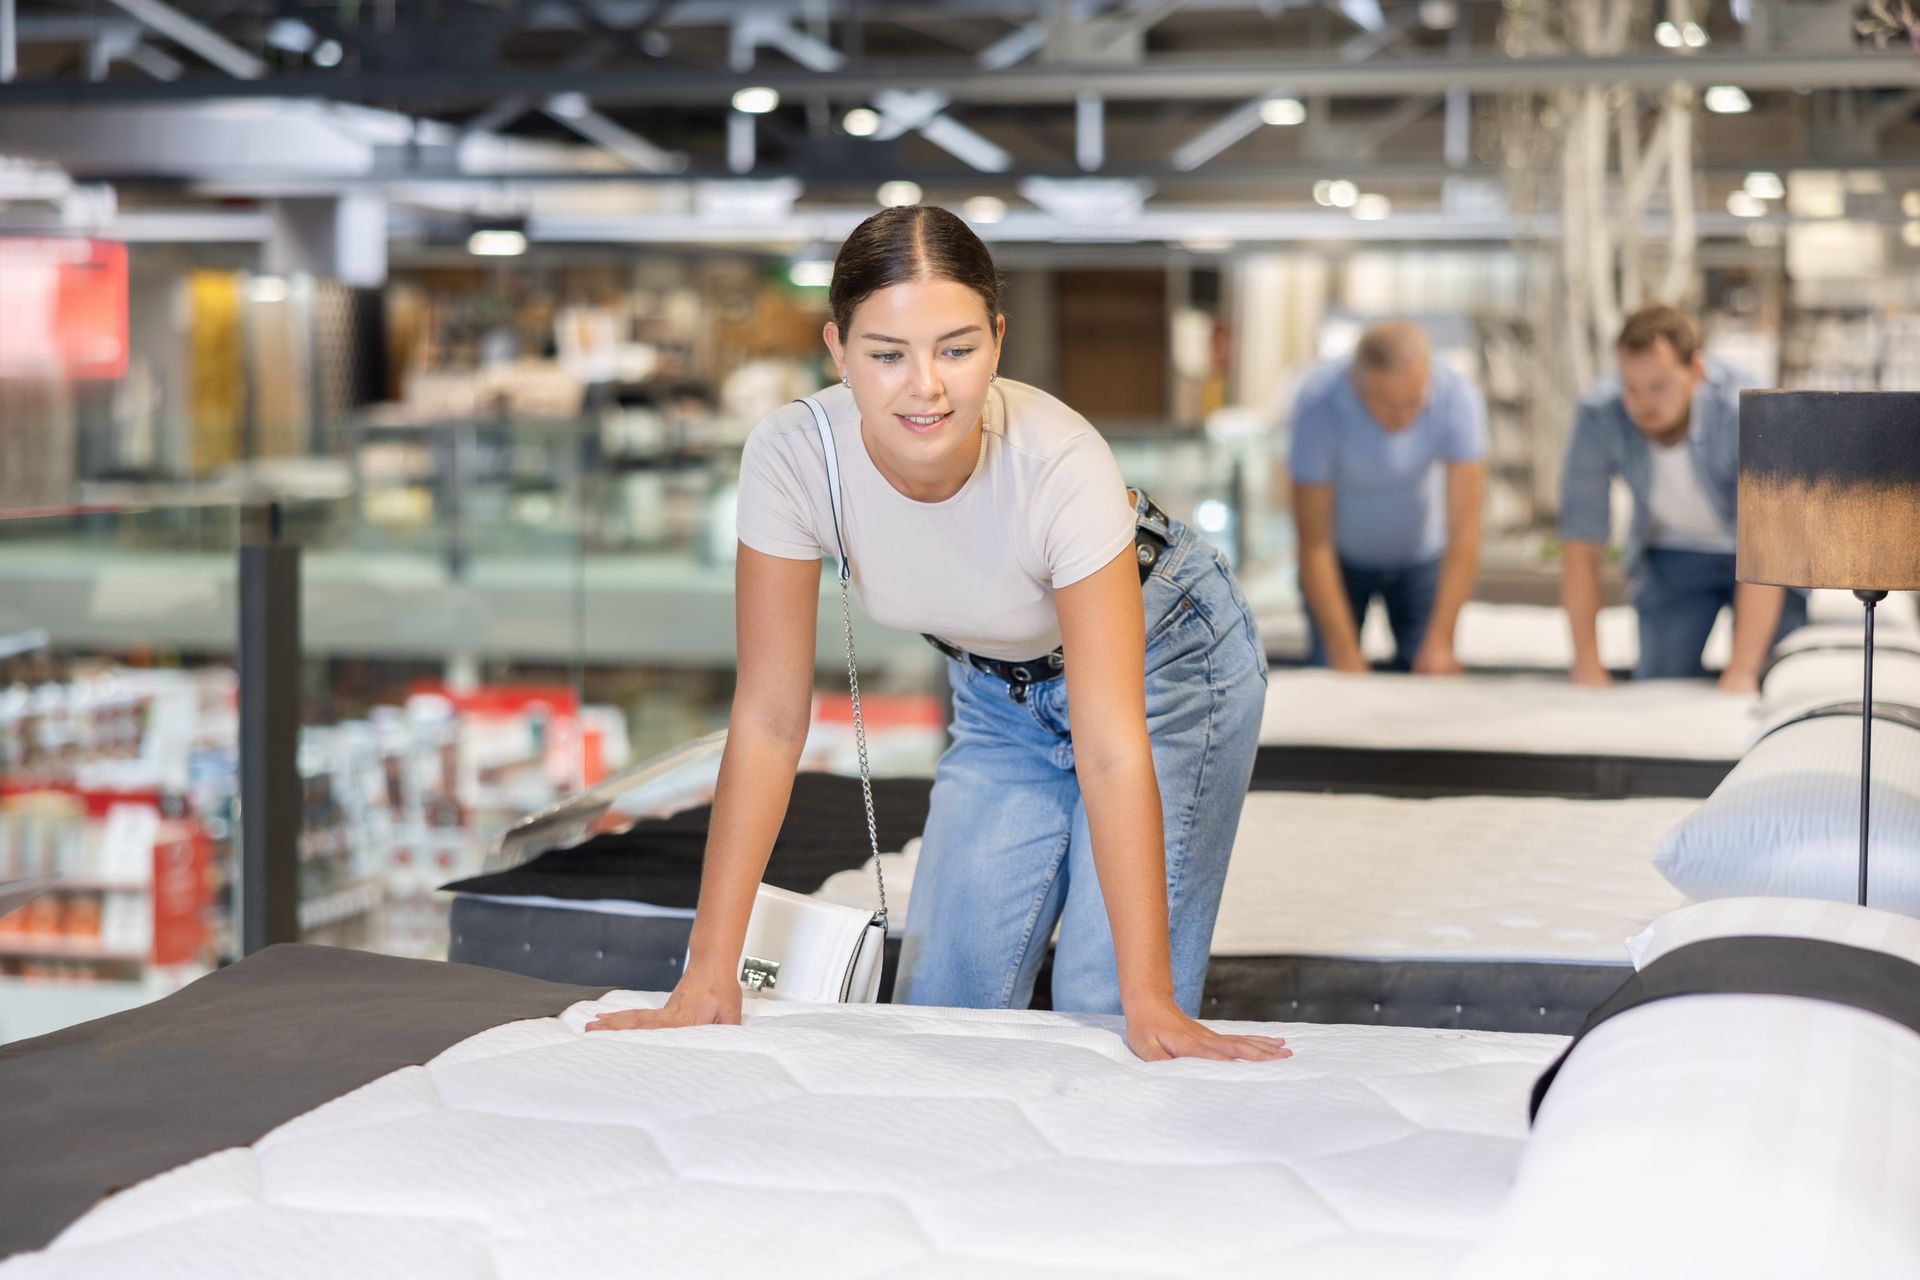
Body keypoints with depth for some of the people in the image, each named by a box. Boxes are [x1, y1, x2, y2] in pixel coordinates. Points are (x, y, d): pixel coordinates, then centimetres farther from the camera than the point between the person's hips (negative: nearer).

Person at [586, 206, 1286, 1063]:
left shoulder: (1059, 464, -38)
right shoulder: (791, 456, -29)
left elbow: (1112, 751, -38)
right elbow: (769, 719, -25)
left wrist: (1148, 1004, -42)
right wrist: (709, 975, -29)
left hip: (1161, 662, -3)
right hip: (1001, 690, 4)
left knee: (1103, 1016, -10)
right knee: (941, 1005, 1)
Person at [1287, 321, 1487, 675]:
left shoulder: (1457, 399, -29)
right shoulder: (1319, 406, -33)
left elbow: (1464, 530, -27)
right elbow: (1313, 545, -29)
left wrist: (1440, 641, -32)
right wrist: (1345, 654, -32)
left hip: (1422, 556, 1)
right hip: (1342, 557, -1)